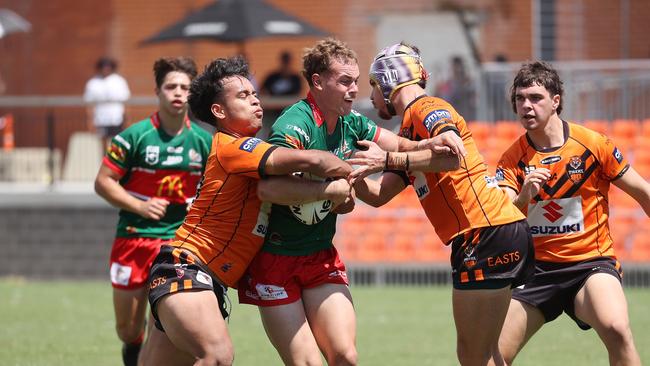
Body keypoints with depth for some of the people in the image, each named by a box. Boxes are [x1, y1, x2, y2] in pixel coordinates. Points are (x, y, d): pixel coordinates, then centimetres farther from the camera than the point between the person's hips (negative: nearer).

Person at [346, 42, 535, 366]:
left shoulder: (427, 108, -6)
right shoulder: (408, 131, 24)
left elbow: (452, 152, -26)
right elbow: (378, 195, 22)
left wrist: (390, 159, -24)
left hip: (487, 233, -10)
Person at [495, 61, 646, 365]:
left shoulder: (593, 144, -5)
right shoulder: (512, 159, 0)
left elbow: (642, 192, 5)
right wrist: (523, 197, -32)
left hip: (591, 264, -3)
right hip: (536, 268, 3)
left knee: (616, 329, -33)